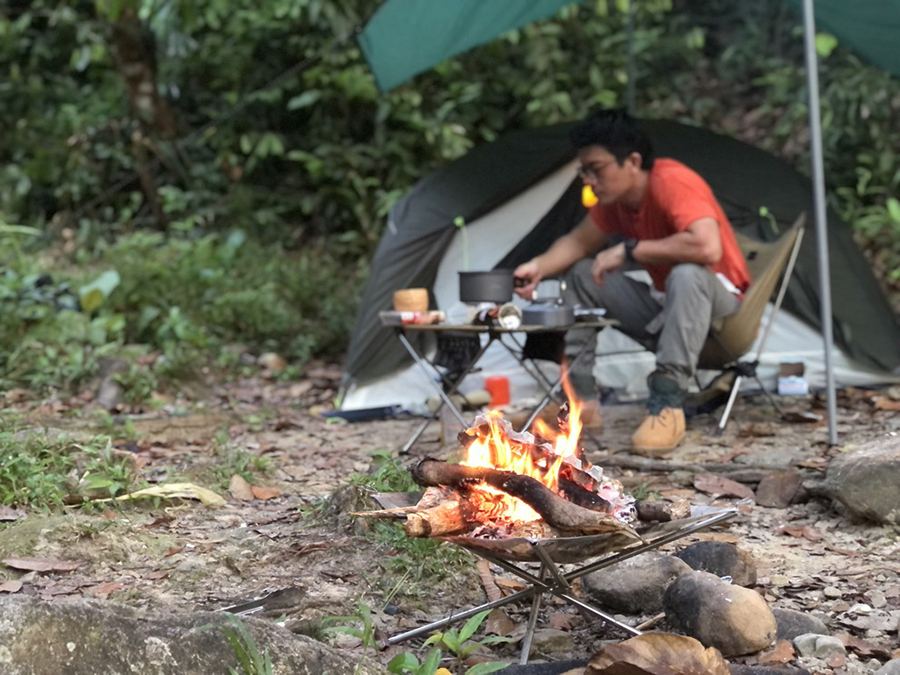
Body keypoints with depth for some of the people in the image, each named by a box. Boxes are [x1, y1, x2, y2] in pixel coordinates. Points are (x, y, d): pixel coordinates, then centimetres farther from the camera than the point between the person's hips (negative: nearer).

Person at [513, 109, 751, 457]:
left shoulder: (672, 181, -26)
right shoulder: (614, 196, -1)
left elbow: (707, 247, -41)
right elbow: (578, 243, 12)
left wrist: (630, 249, -32)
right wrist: (539, 266, -9)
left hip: (716, 304, -8)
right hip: (664, 307, 8)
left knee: (686, 274, -39)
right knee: (582, 274, 4)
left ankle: (667, 405, -37)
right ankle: (578, 397, 2)